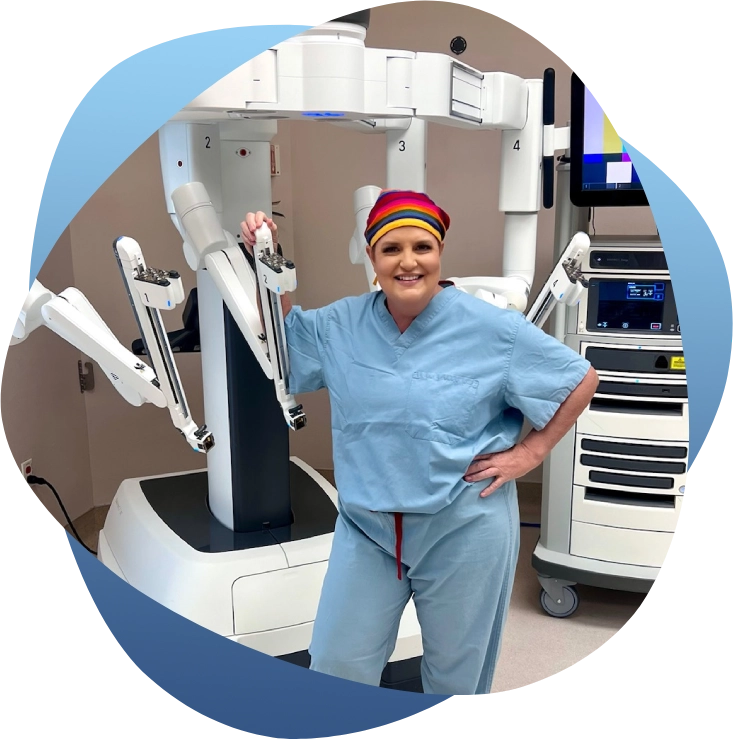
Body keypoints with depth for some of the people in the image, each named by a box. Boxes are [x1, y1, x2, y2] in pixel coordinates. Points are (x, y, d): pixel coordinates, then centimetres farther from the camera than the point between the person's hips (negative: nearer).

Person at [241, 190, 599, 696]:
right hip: (366, 526, 3)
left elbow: (582, 380, -2)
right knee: (335, 668, 11)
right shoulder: (342, 324, -1)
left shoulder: (492, 328, -12)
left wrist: (532, 451, -6)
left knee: (456, 676, 17)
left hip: (464, 528, -2)